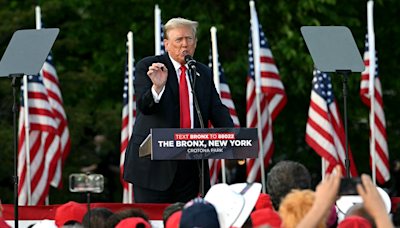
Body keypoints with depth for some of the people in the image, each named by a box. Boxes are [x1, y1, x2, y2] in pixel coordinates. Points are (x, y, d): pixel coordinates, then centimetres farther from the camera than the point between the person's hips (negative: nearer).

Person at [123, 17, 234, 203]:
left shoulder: (203, 73, 14)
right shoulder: (147, 67, -1)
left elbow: (217, 111, 8)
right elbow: (144, 106, -14)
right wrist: (157, 87, -36)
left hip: (190, 165, 4)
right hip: (154, 164, -4)